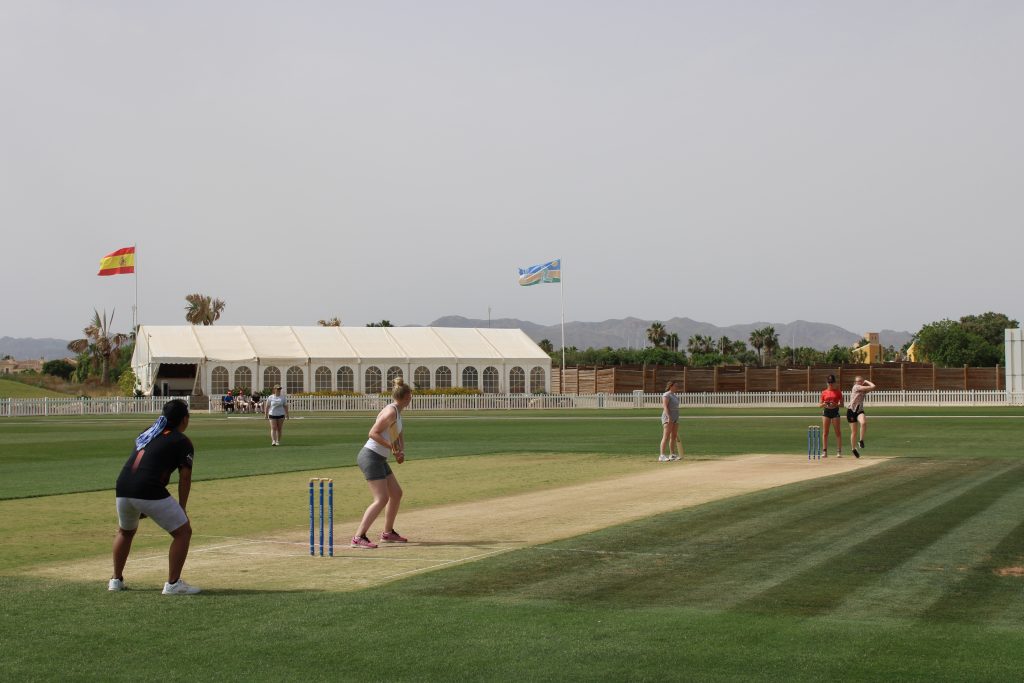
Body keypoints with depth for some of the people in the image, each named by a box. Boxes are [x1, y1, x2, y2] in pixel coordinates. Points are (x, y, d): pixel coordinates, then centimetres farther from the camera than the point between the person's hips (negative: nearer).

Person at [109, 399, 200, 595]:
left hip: (123, 489, 7)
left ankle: (116, 580, 35)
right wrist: (182, 509, 7)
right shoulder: (182, 442, 6)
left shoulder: (147, 433, 26)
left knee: (125, 531, 32)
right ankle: (173, 584, 1)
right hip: (148, 491, -7)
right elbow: (185, 477, 0)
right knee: (183, 531, 5)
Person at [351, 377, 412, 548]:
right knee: (381, 499, -16)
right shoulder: (391, 412, -16)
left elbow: (399, 435, 23)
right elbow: (373, 433, -21)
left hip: (379, 459, 10)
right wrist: (392, 447, -26)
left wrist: (401, 451, 5)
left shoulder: (397, 411, 14)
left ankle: (388, 533, 28)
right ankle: (358, 537, -21)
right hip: (371, 456, -10)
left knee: (396, 493, 16)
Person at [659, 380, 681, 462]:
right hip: (668, 417, -10)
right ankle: (661, 456, -21)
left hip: (675, 418, 10)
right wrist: (669, 417, -27)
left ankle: (672, 455, 16)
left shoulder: (674, 396, 19)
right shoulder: (666, 395, -9)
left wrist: (676, 420, 22)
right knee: (666, 436, -15)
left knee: (674, 436, 10)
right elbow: (665, 406, -18)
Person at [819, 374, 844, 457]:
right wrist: (823, 404, -13)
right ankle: (825, 451, 4)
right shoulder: (824, 392, 7)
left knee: (838, 432, -3)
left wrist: (836, 404, -17)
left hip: (835, 411, -2)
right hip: (826, 411, 2)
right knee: (825, 432, 0)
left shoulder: (838, 392, 4)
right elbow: (819, 405, 9)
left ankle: (840, 451, 1)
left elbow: (842, 404, 3)